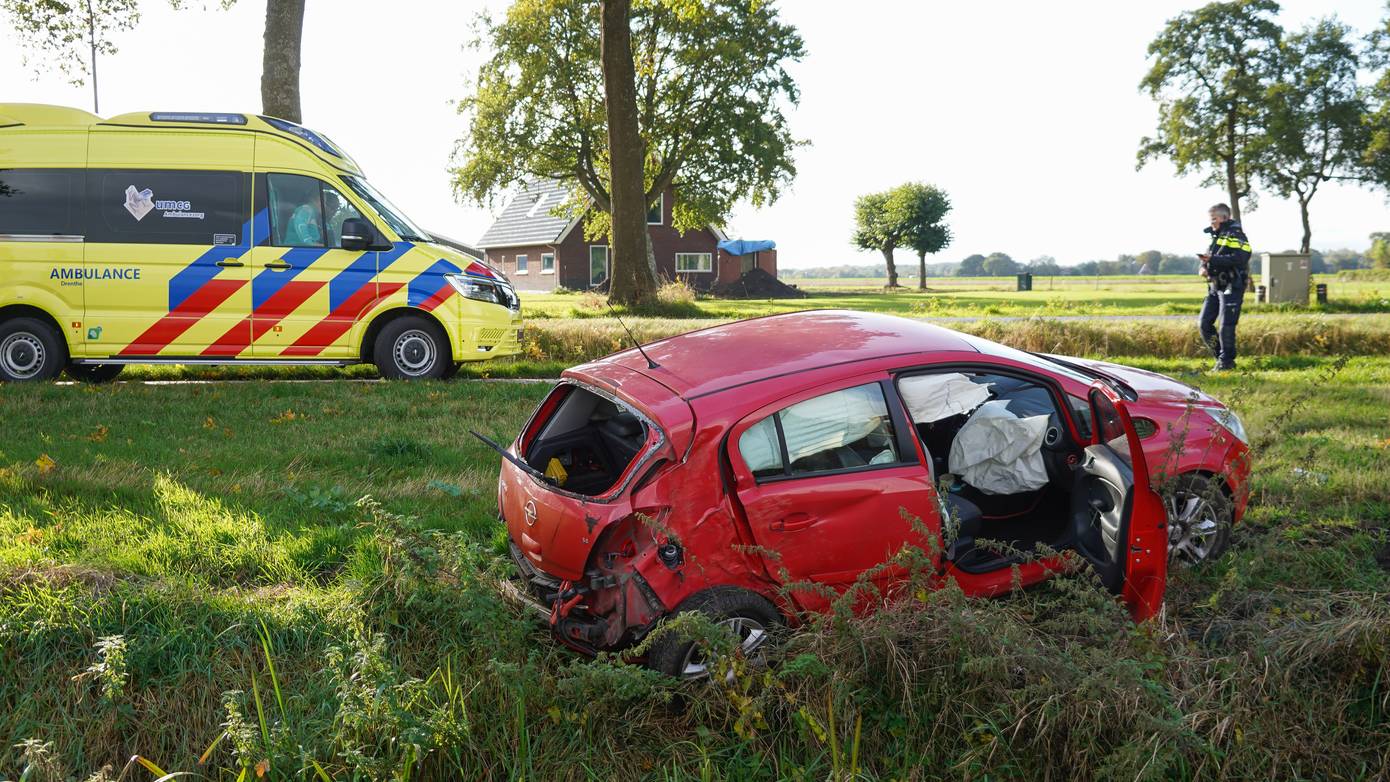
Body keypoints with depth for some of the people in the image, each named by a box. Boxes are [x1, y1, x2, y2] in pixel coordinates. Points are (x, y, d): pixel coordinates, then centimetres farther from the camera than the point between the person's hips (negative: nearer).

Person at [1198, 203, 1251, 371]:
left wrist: (1212, 260, -28)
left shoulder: (1235, 235, -10)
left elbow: (1239, 259, -24)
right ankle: (1220, 355, 18)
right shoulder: (1216, 236, 16)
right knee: (1204, 324, 6)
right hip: (1214, 287, 9)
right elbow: (1209, 257, 22)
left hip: (1231, 287, -9)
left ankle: (1226, 361, 4)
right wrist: (1204, 267, -1)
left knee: (1226, 326, -6)